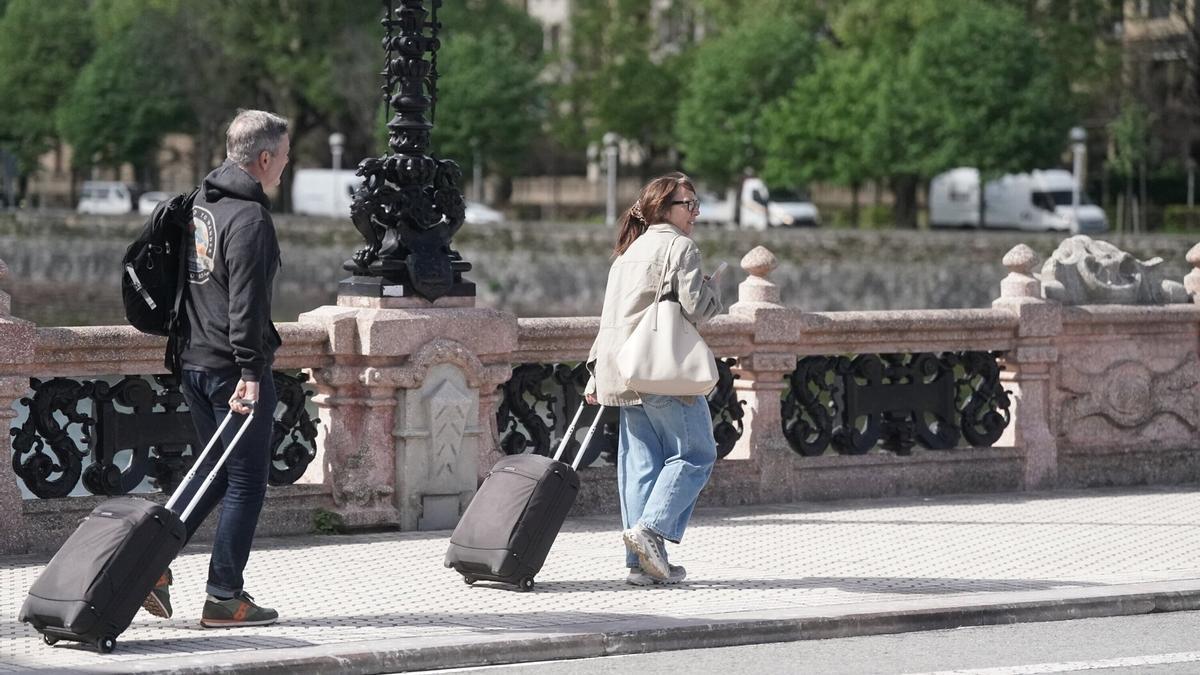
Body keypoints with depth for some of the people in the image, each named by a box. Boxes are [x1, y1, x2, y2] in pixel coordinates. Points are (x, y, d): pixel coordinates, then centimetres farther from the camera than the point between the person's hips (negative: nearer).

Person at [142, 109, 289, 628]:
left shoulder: (200, 205, 12)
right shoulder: (250, 219, -16)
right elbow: (245, 303, -22)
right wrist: (250, 373, -22)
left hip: (194, 364, 9)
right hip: (233, 368, -9)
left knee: (216, 470, 20)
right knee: (247, 482, 1)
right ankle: (224, 599, 3)